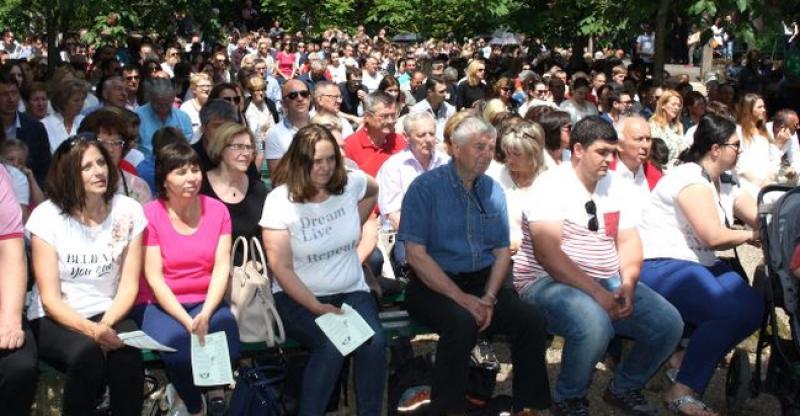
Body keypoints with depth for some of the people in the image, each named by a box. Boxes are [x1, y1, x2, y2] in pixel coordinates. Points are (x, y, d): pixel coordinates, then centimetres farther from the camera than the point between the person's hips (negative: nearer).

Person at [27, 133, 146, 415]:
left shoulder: (129, 211, -2)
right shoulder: (46, 216, -8)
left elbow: (129, 285, -1)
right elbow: (50, 298, -10)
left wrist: (106, 324, -20)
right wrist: (91, 329, -27)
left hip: (109, 315, 2)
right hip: (55, 319, -1)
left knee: (127, 355, -31)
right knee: (87, 353, -34)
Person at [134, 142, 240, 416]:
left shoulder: (217, 210, 3)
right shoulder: (150, 215, -6)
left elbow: (222, 268, -4)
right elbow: (154, 278, -10)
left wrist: (206, 314, -20)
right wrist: (187, 322, -21)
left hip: (206, 301, 2)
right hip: (160, 304, -2)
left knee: (225, 324, -31)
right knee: (175, 340, -32)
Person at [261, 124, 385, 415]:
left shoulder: (350, 183, -1)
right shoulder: (280, 200, -10)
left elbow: (374, 191, 26)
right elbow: (281, 267, -11)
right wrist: (317, 307, -19)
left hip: (352, 291, 3)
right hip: (299, 296, -3)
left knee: (374, 342, -26)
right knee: (331, 345, -31)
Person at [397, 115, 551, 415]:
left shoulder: (493, 191, 8)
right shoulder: (426, 187, -9)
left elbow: (502, 251, 10)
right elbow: (416, 255, -14)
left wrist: (489, 298, -8)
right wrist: (462, 299, -19)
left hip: (483, 282, 5)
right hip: (434, 285, -5)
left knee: (532, 320, -17)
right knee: (462, 323, -34)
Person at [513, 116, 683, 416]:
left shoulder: (617, 187, 10)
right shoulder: (551, 185, -12)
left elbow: (628, 242, 7)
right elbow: (548, 254, -22)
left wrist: (628, 284, -13)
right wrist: (597, 293, -26)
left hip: (609, 282, 7)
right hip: (548, 281, -7)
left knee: (669, 324, -10)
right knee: (594, 324, -36)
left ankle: (624, 388, 16)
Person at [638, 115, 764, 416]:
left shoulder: (725, 184, 16)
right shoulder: (689, 178, -15)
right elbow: (713, 237, -21)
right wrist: (750, 235, -4)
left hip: (701, 266, 10)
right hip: (660, 267, -10)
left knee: (753, 308, -9)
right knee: (731, 311, -27)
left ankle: (690, 357, 7)